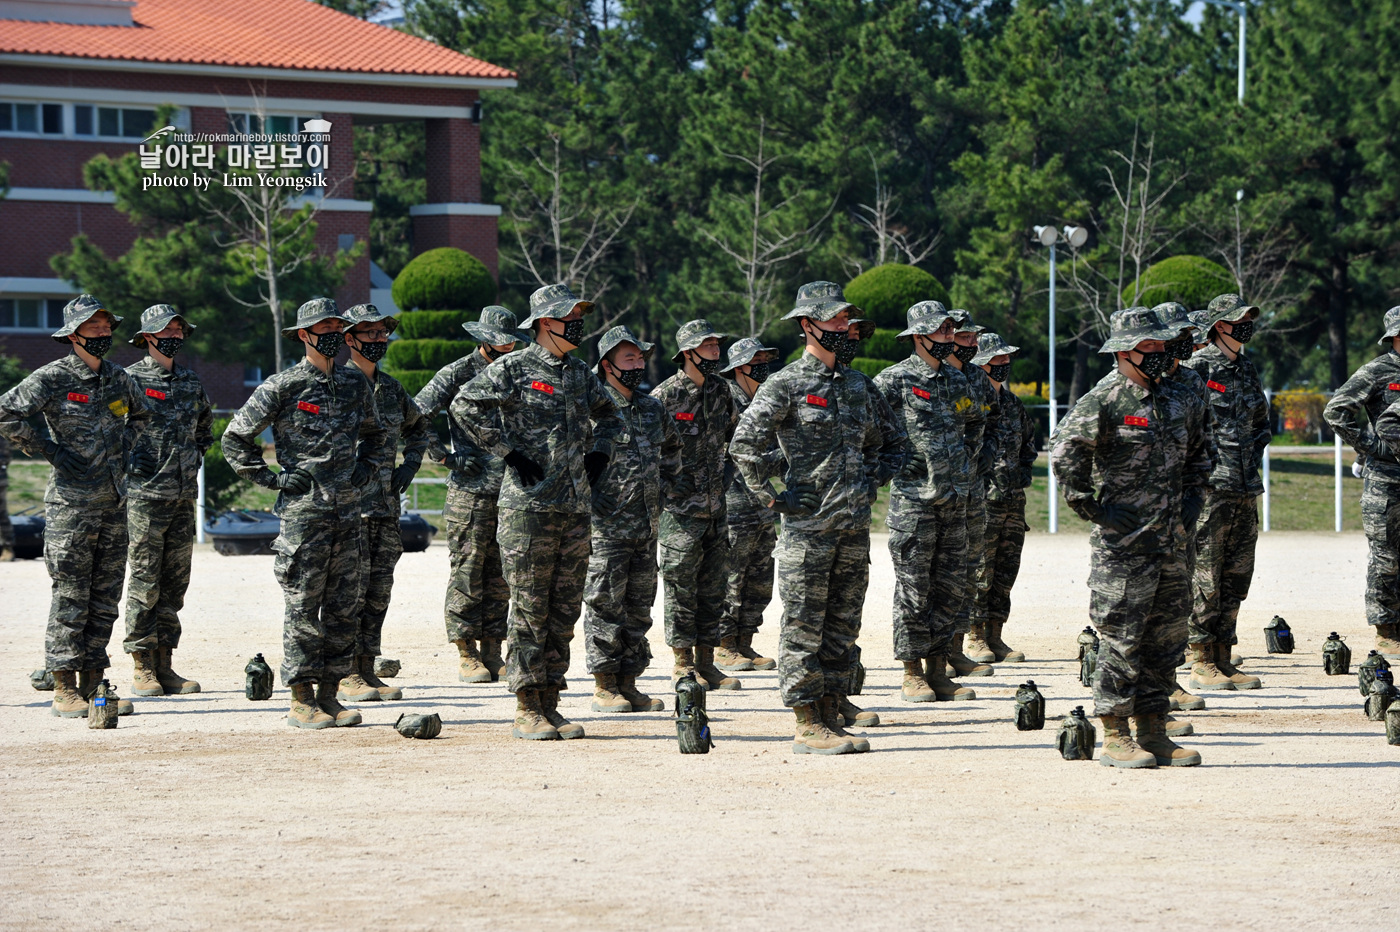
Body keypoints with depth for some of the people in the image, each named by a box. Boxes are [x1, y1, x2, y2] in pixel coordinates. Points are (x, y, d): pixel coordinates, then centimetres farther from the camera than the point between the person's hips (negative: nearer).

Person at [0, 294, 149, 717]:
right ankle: (65, 690, -1)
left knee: (105, 599, 8)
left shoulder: (119, 378, 11)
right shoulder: (53, 378, -8)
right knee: (70, 599, -5)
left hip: (113, 503, 6)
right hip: (71, 503, -6)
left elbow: (140, 415, 32)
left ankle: (93, 684, 14)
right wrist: (49, 450, -13)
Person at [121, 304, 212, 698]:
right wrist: (127, 457, -10)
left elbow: (205, 424, 31)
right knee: (145, 585, -5)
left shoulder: (191, 383, 14)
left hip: (183, 497, 6)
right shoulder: (129, 380, -4)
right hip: (144, 495, -6)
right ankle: (143, 669, -1)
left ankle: (165, 665, 12)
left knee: (175, 584, 7)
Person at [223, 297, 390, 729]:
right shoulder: (284, 386, -5)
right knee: (303, 608, -4)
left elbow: (376, 436, 30)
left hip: (347, 511, 6)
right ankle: (301, 701, 0)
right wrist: (271, 479, -4)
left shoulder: (356, 383, 12)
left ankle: (330, 695, 13)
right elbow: (236, 439, 0)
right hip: (303, 511, -6)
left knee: (343, 608, 6)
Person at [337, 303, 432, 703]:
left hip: (386, 504, 7)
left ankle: (367, 671, 13)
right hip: (348, 504, -7)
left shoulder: (391, 388, 14)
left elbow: (419, 426, 32)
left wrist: (410, 464, 16)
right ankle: (345, 676, -3)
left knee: (378, 593, 8)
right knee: (350, 591, -7)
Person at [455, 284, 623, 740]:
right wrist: (508, 451, -14)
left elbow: (608, 415, 32)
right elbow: (466, 405, -15)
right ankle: (527, 710, -1)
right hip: (529, 505, -6)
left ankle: (550, 703, 13)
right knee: (529, 610, -4)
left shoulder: (581, 373, 15)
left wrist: (599, 452, 15)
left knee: (564, 612, 7)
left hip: (575, 509, 6)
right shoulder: (514, 369, -5)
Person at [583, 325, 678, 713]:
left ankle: (628, 682, 15)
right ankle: (604, 686, 2)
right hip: (606, 528, -7)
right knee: (605, 606, -3)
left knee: (639, 608, 9)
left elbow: (671, 445, 32)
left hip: (646, 528, 7)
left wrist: (666, 479, 20)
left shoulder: (652, 408, 13)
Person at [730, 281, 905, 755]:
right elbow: (745, 445, -14)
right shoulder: (785, 385, -6)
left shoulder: (859, 387, 15)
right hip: (808, 525, -7)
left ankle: (830, 718, 14)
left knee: (842, 627, 8)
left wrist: (872, 483, 14)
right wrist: (772, 497, -13)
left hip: (855, 526, 7)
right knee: (804, 627, -4)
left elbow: (891, 443, 28)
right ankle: (808, 726, -2)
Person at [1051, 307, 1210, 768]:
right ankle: (1115, 738, 0)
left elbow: (1197, 454, 28)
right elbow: (1064, 453, -16)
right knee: (1121, 638, -5)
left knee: (1166, 635, 9)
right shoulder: (1103, 401, -10)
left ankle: (1154, 733, 16)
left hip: (1171, 541, 7)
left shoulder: (1180, 402, 13)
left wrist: (1192, 500, 15)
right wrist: (1092, 509, -14)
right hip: (1122, 544, -7)